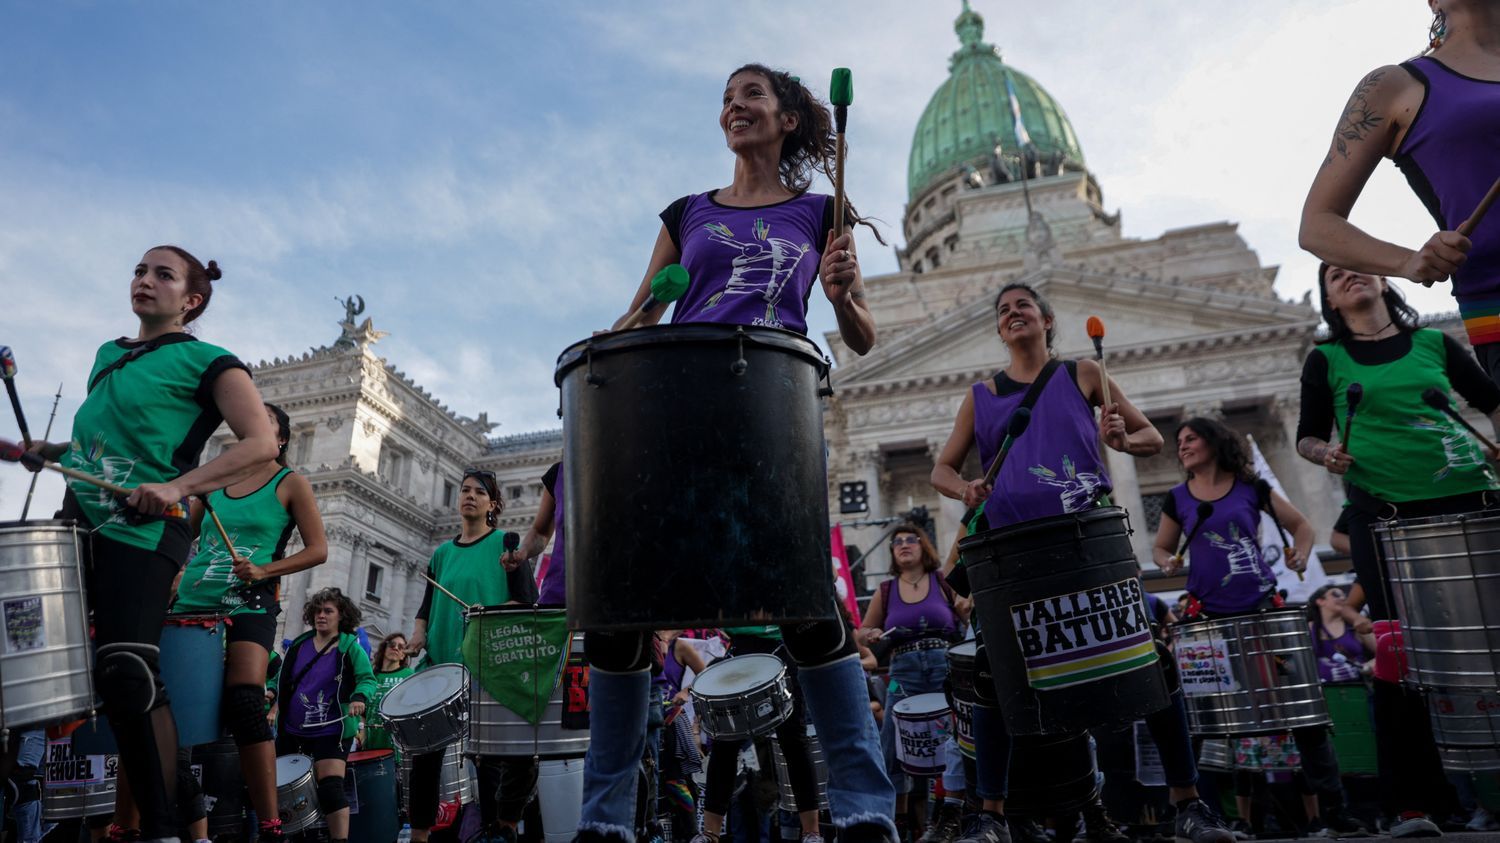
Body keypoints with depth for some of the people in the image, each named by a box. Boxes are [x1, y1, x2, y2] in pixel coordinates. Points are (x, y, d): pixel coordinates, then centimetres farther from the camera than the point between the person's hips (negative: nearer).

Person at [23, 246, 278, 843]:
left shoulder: (206, 362, -3)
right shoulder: (107, 356, 20)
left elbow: (261, 443, -14)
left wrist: (177, 486, -24)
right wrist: (54, 451, 12)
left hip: (141, 531, -8)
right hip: (76, 519, 8)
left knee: (125, 675, -14)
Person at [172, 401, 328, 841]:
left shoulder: (290, 483, 6)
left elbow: (318, 549, -1)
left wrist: (264, 570, -14)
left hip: (249, 605, -5)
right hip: (191, 603, 5)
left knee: (245, 705, -18)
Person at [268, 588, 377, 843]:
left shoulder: (350, 648, -6)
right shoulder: (298, 644, 7)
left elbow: (368, 679, -12)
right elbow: (282, 679, 17)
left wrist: (359, 697, -32)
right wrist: (272, 692, -4)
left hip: (330, 731, -5)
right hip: (291, 729, 5)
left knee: (331, 787, -15)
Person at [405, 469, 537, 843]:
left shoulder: (505, 544, 2)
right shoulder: (442, 553, 16)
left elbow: (527, 601, -5)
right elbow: (427, 606, 20)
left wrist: (492, 614, -21)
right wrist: (420, 632, 0)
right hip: (441, 660, 5)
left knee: (489, 749, -1)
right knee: (424, 747, 3)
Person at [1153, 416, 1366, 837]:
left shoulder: (1251, 487, 4)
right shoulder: (1177, 499, 6)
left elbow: (1301, 524, 12)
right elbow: (1161, 547, 15)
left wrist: (1300, 554, -8)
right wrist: (1168, 562, -7)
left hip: (1263, 608, 0)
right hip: (1211, 619, 0)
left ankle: (1330, 812, 9)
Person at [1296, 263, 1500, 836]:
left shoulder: (1435, 344, 13)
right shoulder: (1326, 361, 8)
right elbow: (1308, 435, 9)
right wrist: (1326, 454, -13)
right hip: (1385, 515, -2)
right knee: (1399, 654, -5)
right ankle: (1413, 806, 2)